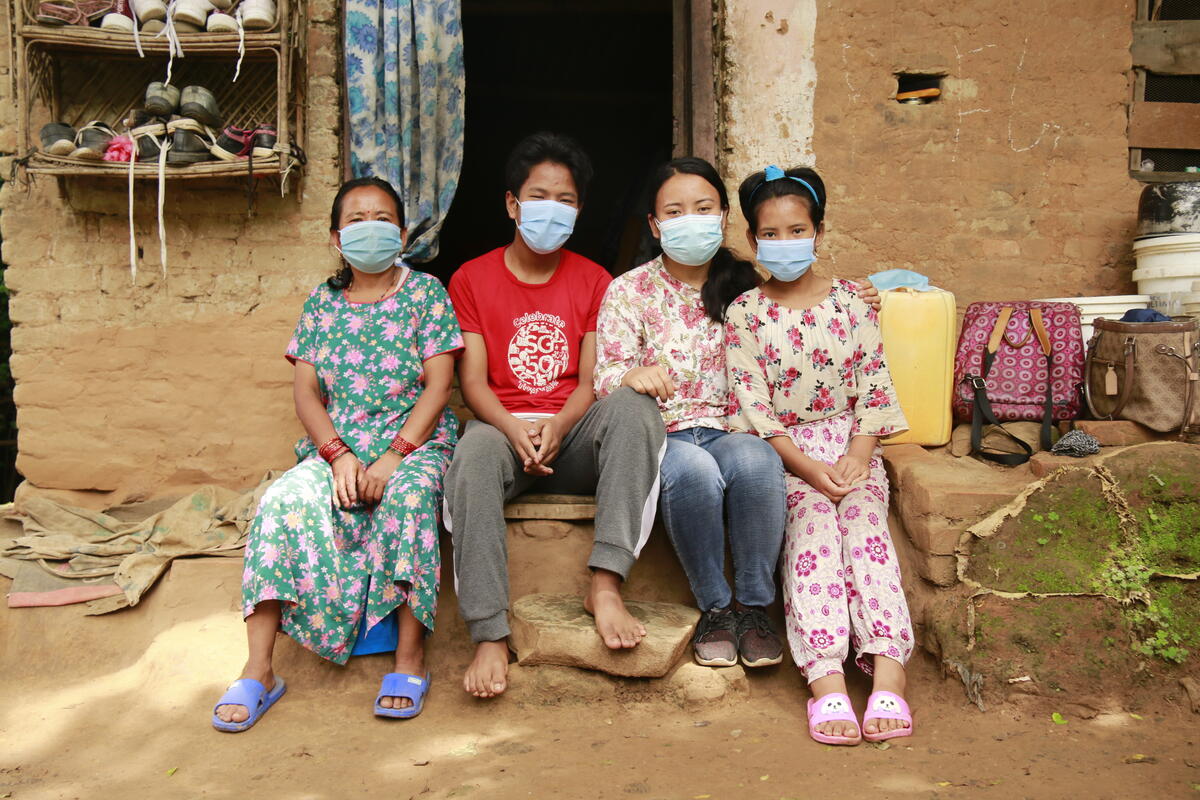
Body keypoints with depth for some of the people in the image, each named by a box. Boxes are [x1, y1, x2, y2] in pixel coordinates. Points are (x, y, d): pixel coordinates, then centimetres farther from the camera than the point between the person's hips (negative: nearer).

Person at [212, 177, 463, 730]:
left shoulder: (425, 293, 4)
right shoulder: (322, 303, 13)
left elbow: (438, 383, -5)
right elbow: (306, 390, 6)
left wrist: (394, 456, -17)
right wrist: (338, 454, -12)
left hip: (414, 441, -2)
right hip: (337, 447, 3)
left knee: (408, 497, -37)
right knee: (283, 501, -27)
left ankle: (410, 658, -26)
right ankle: (258, 671, -22)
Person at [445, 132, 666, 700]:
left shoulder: (593, 280, 12)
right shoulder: (471, 279, 9)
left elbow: (591, 380, 2)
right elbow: (472, 381, 0)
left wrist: (557, 427, -20)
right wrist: (515, 430, -21)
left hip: (575, 435, 1)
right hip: (502, 427, -1)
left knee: (634, 407, -31)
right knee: (472, 453, -37)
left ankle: (605, 585, -35)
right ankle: (489, 635, -35)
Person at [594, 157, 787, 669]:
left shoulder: (747, 289, 13)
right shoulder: (629, 291, 7)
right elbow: (605, 376, -2)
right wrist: (633, 374, -27)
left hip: (730, 429, 2)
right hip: (662, 434, -1)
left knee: (756, 460, -34)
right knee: (694, 471, -36)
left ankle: (753, 604, -16)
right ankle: (715, 607, -14)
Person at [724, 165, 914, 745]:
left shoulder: (850, 301, 8)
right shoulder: (746, 312, 2)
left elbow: (876, 386, 4)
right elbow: (754, 407, -6)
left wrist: (858, 456, -13)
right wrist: (810, 469, -17)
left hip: (849, 443, 2)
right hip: (783, 451, -2)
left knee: (864, 519, -26)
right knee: (811, 521, -28)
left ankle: (888, 670, -35)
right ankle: (826, 680, -36)